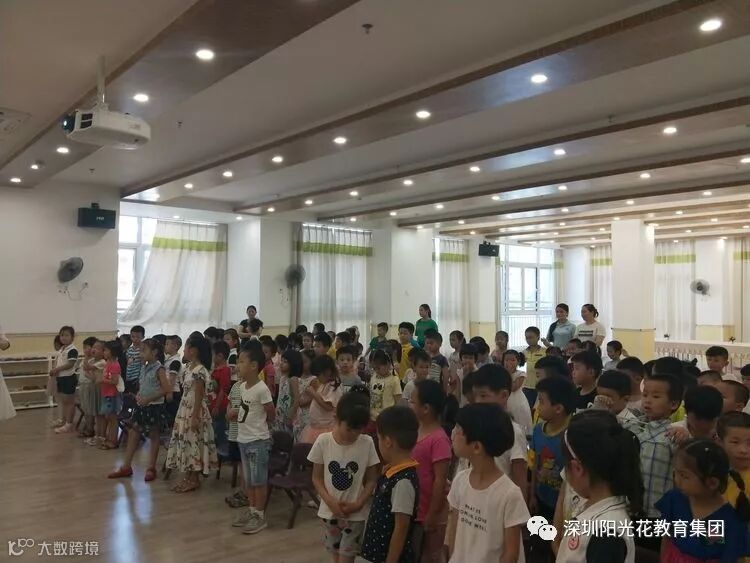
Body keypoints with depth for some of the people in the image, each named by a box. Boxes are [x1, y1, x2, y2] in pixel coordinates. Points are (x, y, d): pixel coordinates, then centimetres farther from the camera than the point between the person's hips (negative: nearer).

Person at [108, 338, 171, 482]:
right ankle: (126, 466, 18)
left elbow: (166, 389, -19)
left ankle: (151, 468, 15)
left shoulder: (158, 368, -13)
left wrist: (148, 399, -19)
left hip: (154, 407, -7)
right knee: (133, 434, 9)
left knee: (154, 437, 5)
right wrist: (138, 396, 0)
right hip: (141, 406, 7)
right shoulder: (144, 367, 9)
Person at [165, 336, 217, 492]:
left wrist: (195, 417, -19)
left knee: (193, 443, -1)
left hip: (195, 412, -9)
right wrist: (185, 414, 17)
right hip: (185, 411, 10)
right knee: (185, 442, 13)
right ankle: (187, 477, 22)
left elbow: (199, 396, -19)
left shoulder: (199, 370, -19)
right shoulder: (189, 368, 10)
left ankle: (194, 479, 9)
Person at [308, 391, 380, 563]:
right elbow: (317, 478, -2)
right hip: (329, 510, 2)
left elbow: (372, 480, -4)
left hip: (355, 513, -2)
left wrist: (359, 503, -16)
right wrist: (329, 500, -15)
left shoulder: (367, 443, -12)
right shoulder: (323, 441, -11)